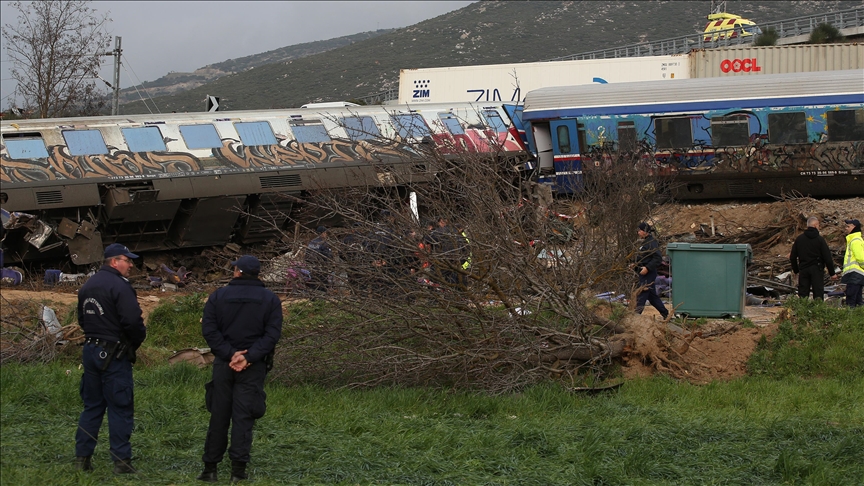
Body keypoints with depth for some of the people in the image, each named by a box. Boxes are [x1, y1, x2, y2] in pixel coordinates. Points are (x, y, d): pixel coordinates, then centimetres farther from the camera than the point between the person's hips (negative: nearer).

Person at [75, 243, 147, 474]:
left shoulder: (87, 286, 12)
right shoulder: (120, 286, -15)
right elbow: (133, 321, -22)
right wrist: (137, 340, -3)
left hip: (90, 350, 8)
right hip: (114, 355, -8)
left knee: (92, 406, 14)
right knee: (120, 408, -2)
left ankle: (82, 458, 14)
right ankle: (121, 462, -2)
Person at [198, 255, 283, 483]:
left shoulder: (218, 297, 3)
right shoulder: (270, 300, 2)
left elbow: (209, 329, -7)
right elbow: (273, 333, -8)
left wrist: (229, 354, -12)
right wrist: (248, 357, -14)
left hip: (223, 363, 1)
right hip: (254, 367, -1)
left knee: (218, 417, 8)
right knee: (243, 417, -1)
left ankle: (210, 468, 12)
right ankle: (238, 469, -7)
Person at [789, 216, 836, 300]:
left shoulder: (799, 239, 6)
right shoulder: (820, 239, -6)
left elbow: (792, 257, 11)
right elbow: (827, 257, -6)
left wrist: (795, 270, 24)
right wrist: (832, 273, 2)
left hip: (803, 270, 3)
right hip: (817, 270, -3)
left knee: (803, 294, 5)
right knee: (818, 293, -1)